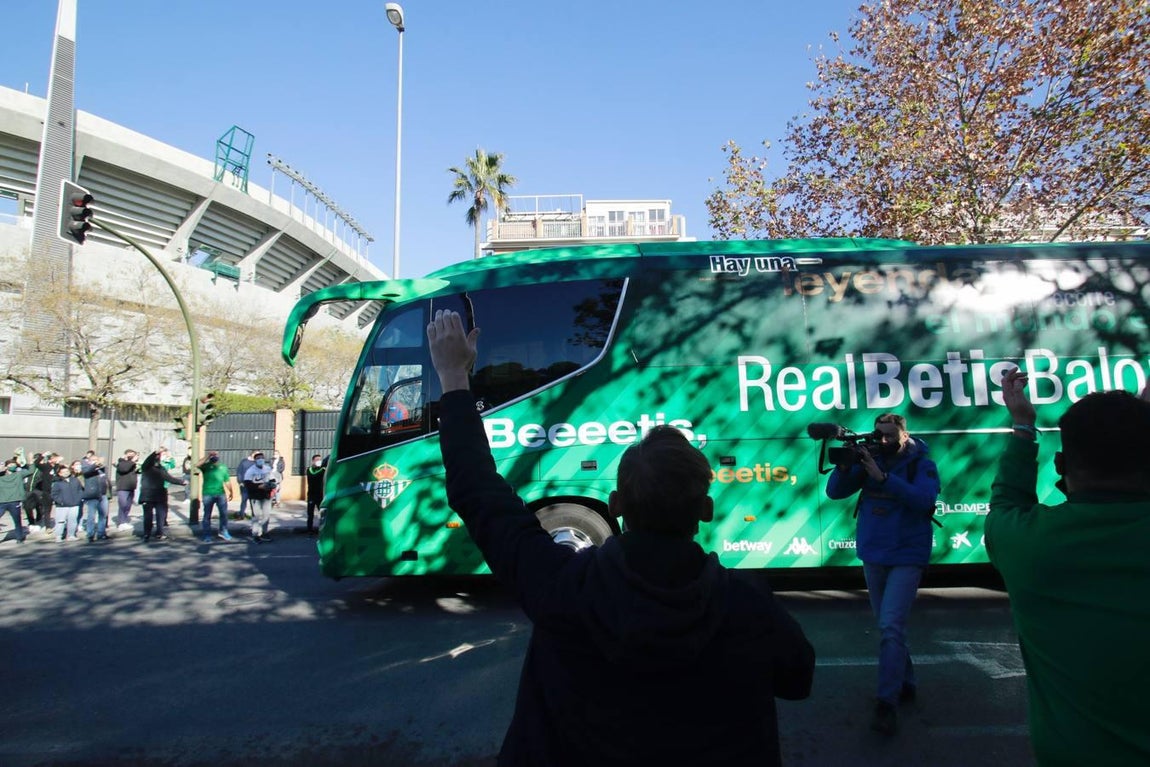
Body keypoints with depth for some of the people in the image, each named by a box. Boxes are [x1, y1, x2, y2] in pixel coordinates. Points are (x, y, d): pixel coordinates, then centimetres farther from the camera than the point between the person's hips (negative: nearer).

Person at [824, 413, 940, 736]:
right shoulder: (869, 458, 1)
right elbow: (834, 492, -5)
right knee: (888, 626, 15)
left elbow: (923, 499, -26)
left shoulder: (922, 464, -8)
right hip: (872, 556, 5)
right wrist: (844, 466, -24)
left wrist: (882, 477, -34)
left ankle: (887, 704, -8)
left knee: (891, 626, -13)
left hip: (907, 557, -5)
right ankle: (905, 684, 33)